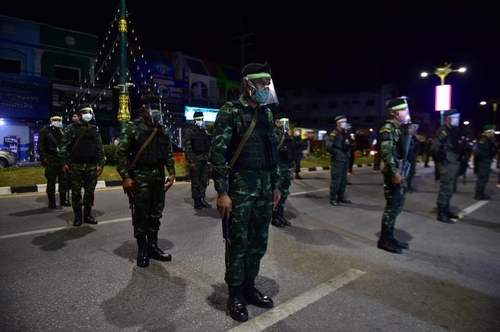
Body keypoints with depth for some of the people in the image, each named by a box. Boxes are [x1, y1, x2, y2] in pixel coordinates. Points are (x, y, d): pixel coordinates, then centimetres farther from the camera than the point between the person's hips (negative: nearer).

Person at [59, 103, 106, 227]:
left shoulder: (95, 130, 12)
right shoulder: (71, 128, 2)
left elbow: (100, 148, 11)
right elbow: (63, 146, -2)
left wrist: (101, 164, 5)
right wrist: (64, 163, -9)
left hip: (91, 166, 3)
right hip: (75, 166, -3)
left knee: (90, 191, 7)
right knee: (76, 192, 4)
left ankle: (88, 214, 19)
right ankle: (77, 216, 14)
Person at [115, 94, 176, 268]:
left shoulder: (163, 129, 11)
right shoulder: (133, 127, -5)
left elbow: (169, 153, 15)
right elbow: (120, 153, -8)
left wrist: (171, 173, 6)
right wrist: (125, 177, -15)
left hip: (159, 176, 5)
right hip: (140, 176, -5)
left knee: (156, 214, 11)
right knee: (140, 214, 2)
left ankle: (153, 247, 24)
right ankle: (142, 250, 15)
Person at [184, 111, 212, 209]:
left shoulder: (205, 131, 15)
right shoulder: (190, 132, -3)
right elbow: (188, 148, -11)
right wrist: (191, 161, -17)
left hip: (205, 160, 6)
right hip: (195, 160, -6)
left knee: (204, 181, 10)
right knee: (195, 182, 0)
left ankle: (202, 199, 19)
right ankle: (197, 201, 6)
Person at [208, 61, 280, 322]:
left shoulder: (267, 114, 13)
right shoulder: (230, 111, -7)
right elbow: (218, 152, -13)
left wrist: (275, 185, 15)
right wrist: (222, 192, -18)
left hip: (264, 185, 7)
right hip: (240, 184, -6)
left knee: (259, 241, 14)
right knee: (238, 242, 5)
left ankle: (249, 288, 32)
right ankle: (235, 294, 24)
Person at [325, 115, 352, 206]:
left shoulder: (346, 134, 15)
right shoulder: (334, 133, -11)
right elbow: (328, 146, -21)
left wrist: (348, 153, 10)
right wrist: (335, 153, -10)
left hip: (345, 160, 8)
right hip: (337, 160, -8)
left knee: (343, 179, 13)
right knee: (336, 179, -6)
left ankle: (341, 197, 23)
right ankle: (333, 198, 2)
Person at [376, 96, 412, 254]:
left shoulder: (401, 128, 16)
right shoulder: (388, 128, -12)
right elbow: (386, 153, -20)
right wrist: (394, 173, -23)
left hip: (401, 172, 9)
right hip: (393, 172, -9)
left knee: (397, 205, 13)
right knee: (392, 206, -5)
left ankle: (389, 236, 24)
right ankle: (384, 240, 6)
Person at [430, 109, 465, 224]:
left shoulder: (454, 131, 15)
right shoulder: (443, 130, -13)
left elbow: (459, 148, 18)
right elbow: (434, 148, -20)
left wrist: (460, 160, 8)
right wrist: (439, 160, -9)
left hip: (455, 164, 9)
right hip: (447, 164, -9)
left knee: (450, 189, 16)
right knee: (446, 190, -5)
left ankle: (446, 211, 28)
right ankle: (441, 214, 3)